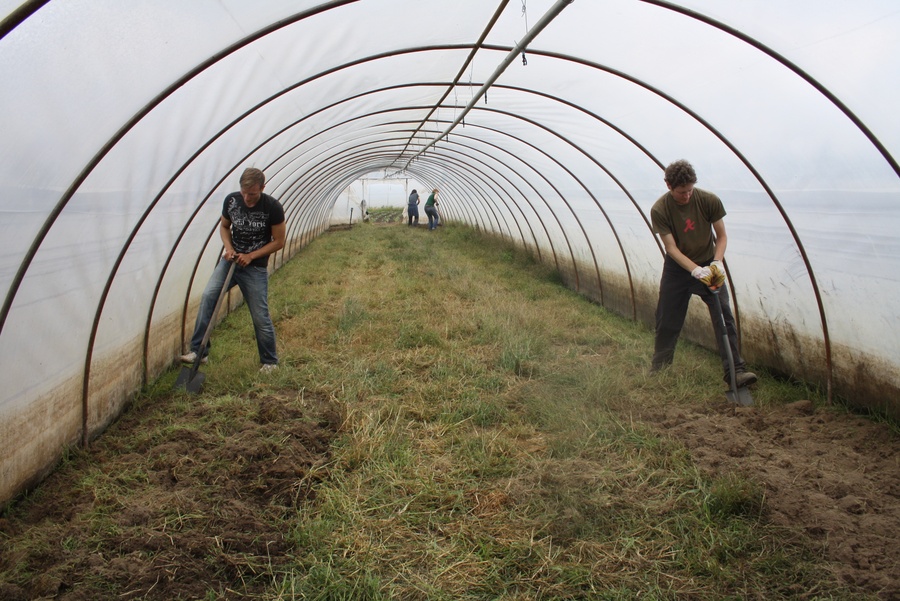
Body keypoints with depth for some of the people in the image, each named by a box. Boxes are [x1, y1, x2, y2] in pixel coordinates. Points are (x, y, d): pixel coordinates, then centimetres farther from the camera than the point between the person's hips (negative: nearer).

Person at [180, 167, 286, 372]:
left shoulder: (273, 208, -16)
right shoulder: (231, 200, -5)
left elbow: (278, 242, -9)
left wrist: (251, 256, -15)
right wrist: (228, 247, -7)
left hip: (255, 268, -3)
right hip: (231, 260, 3)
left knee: (260, 316, -1)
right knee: (208, 296, -16)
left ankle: (270, 362, 19)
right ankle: (198, 351, -11)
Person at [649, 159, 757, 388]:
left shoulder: (709, 201, -16)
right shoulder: (659, 210, -18)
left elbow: (722, 236, -6)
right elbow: (672, 248, -20)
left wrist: (717, 262, -25)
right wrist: (695, 270, -33)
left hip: (708, 267, 0)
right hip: (677, 268, 0)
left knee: (724, 316, -12)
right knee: (667, 322, 7)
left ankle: (735, 371, -9)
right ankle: (658, 370, 26)